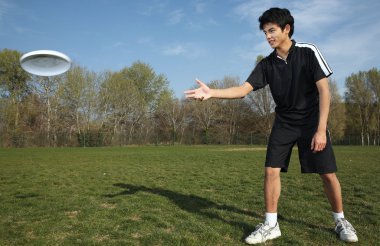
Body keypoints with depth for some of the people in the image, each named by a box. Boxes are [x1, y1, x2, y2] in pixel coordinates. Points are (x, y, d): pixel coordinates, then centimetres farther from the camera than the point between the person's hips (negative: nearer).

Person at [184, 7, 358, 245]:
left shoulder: (308, 52, -12)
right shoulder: (267, 64, -3)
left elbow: (324, 90, -14)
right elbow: (243, 89, -10)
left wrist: (321, 129, -20)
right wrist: (211, 92, -25)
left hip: (312, 121, -3)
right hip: (284, 124, 3)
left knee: (328, 173, -2)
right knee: (271, 170, -7)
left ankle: (341, 220, 23)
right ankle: (271, 224, 5)